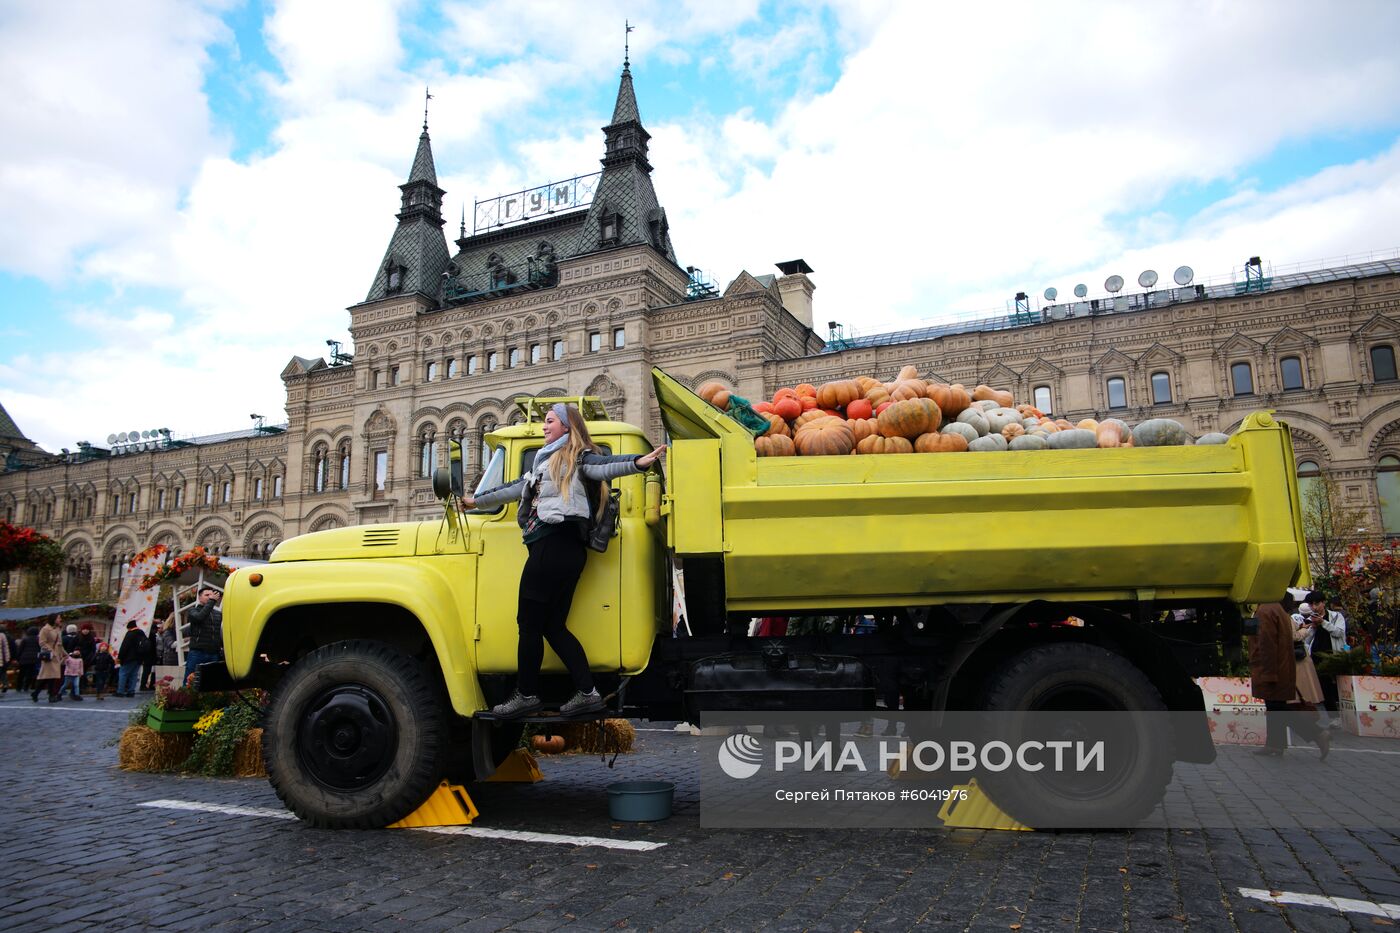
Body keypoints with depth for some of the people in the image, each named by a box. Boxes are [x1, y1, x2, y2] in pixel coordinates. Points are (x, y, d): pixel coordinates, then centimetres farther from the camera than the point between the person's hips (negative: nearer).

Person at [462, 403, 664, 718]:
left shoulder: (577, 456, 2)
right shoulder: (546, 461, 27)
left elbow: (604, 468, -16)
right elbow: (517, 489, 37)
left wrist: (638, 462, -36)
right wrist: (478, 500, 47)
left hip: (556, 546, -9)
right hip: (550, 547, 9)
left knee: (530, 622, -1)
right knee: (553, 626, 6)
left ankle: (526, 695, 10)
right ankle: (587, 692, 7)